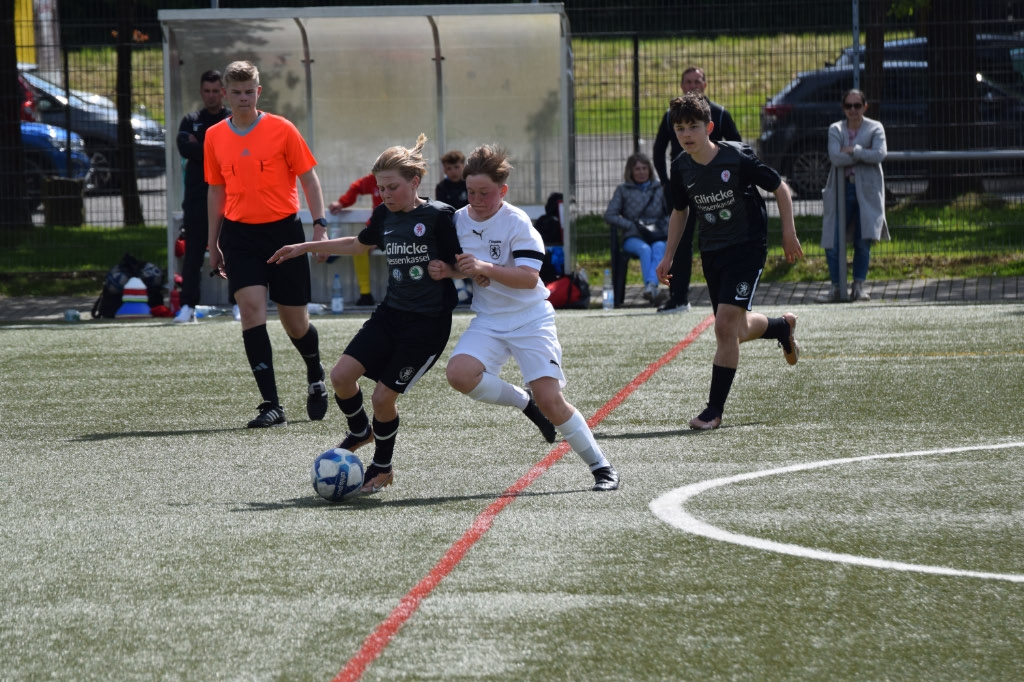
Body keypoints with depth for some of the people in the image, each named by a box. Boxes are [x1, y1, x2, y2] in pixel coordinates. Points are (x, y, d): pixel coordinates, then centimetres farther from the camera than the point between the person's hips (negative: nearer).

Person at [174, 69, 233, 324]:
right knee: (193, 252, -2)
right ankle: (188, 306, -3)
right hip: (198, 196, 1)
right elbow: (184, 148, -6)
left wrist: (201, 148, -10)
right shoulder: (191, 121, 13)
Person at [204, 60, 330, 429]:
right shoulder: (214, 137, 6)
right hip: (240, 234, 2)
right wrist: (213, 244, 16)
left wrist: (320, 226, -7)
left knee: (295, 322, 4)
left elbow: (308, 178, 1)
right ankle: (271, 406, -16)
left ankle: (315, 377, 38)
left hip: (283, 229, -2)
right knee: (251, 308, -16)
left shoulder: (282, 130, -3)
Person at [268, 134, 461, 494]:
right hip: (390, 313, 6)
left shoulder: (439, 217, -14)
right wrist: (306, 247, 29)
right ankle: (360, 431, 25)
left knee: (383, 396, -8)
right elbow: (360, 244, 26)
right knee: (341, 375, -7)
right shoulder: (385, 215, 5)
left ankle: (383, 467, 18)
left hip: (428, 323, -6)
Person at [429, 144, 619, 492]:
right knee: (459, 373, -25)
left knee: (550, 399, -14)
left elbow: (529, 277, -23)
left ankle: (600, 466, 3)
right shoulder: (459, 220, 3)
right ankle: (524, 402, 2)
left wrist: (486, 269, -34)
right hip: (488, 322, 5)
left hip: (531, 320, -5)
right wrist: (446, 270, -3)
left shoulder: (517, 222, -14)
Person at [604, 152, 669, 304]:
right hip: (634, 238, -1)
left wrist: (663, 226, -8)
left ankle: (651, 285, -57)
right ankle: (652, 290, -54)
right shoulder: (623, 190, 16)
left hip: (657, 236, 1)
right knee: (645, 249, -37)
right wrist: (632, 226, -5)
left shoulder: (659, 189, 20)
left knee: (659, 248, -36)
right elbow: (609, 216, 6)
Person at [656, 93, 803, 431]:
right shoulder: (681, 167, -3)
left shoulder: (738, 158, -18)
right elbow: (679, 211, 15)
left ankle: (715, 409, -11)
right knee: (737, 330, 14)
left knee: (726, 325, -17)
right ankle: (782, 326, 49)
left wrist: (789, 234, -9)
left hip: (747, 248, -6)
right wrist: (668, 257, 11)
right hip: (711, 252, 6)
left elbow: (780, 189, -6)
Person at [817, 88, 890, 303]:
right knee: (833, 242, -4)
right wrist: (863, 155, -10)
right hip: (841, 190, 1)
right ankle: (836, 287, 5)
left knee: (863, 241, -2)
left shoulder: (875, 128, 6)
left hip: (867, 191, -1)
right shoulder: (835, 130, 9)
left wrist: (853, 151, -10)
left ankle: (859, 286, 8)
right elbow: (835, 157, -9)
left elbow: (880, 154, -13)